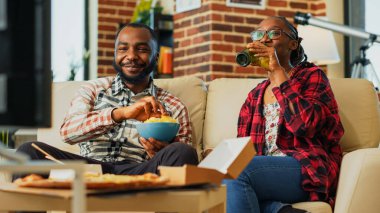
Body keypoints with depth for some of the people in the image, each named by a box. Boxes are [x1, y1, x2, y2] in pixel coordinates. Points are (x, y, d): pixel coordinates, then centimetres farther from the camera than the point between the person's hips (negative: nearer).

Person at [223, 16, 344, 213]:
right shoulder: (254, 96, 23)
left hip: (308, 172, -5)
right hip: (266, 170, 5)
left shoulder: (311, 76, 8)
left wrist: (277, 70, -11)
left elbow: (304, 124, -14)